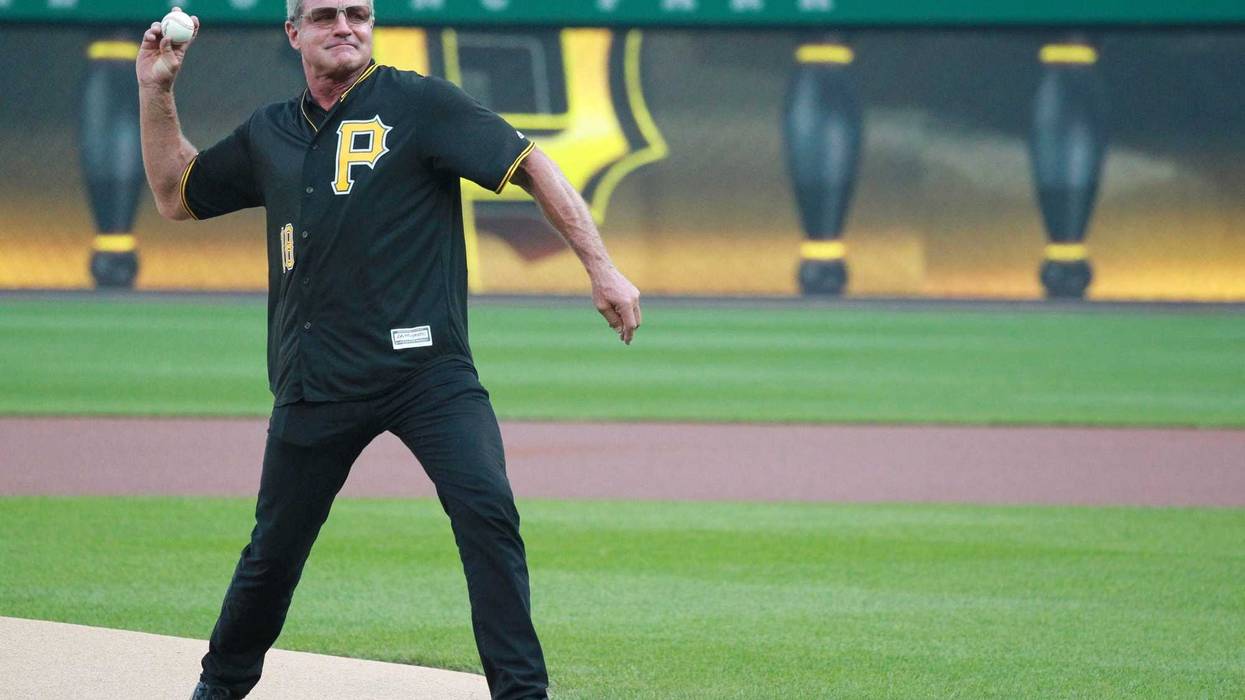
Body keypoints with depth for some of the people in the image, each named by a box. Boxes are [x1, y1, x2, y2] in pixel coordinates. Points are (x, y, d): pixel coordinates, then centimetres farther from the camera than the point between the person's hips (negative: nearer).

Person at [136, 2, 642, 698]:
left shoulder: (419, 103, -1)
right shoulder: (269, 134, 15)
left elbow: (532, 167, -5)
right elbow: (177, 195, 28)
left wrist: (602, 269, -12)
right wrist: (156, 91, 15)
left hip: (429, 371, -4)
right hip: (316, 381, 4)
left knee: (487, 510, -21)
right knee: (275, 547, 11)